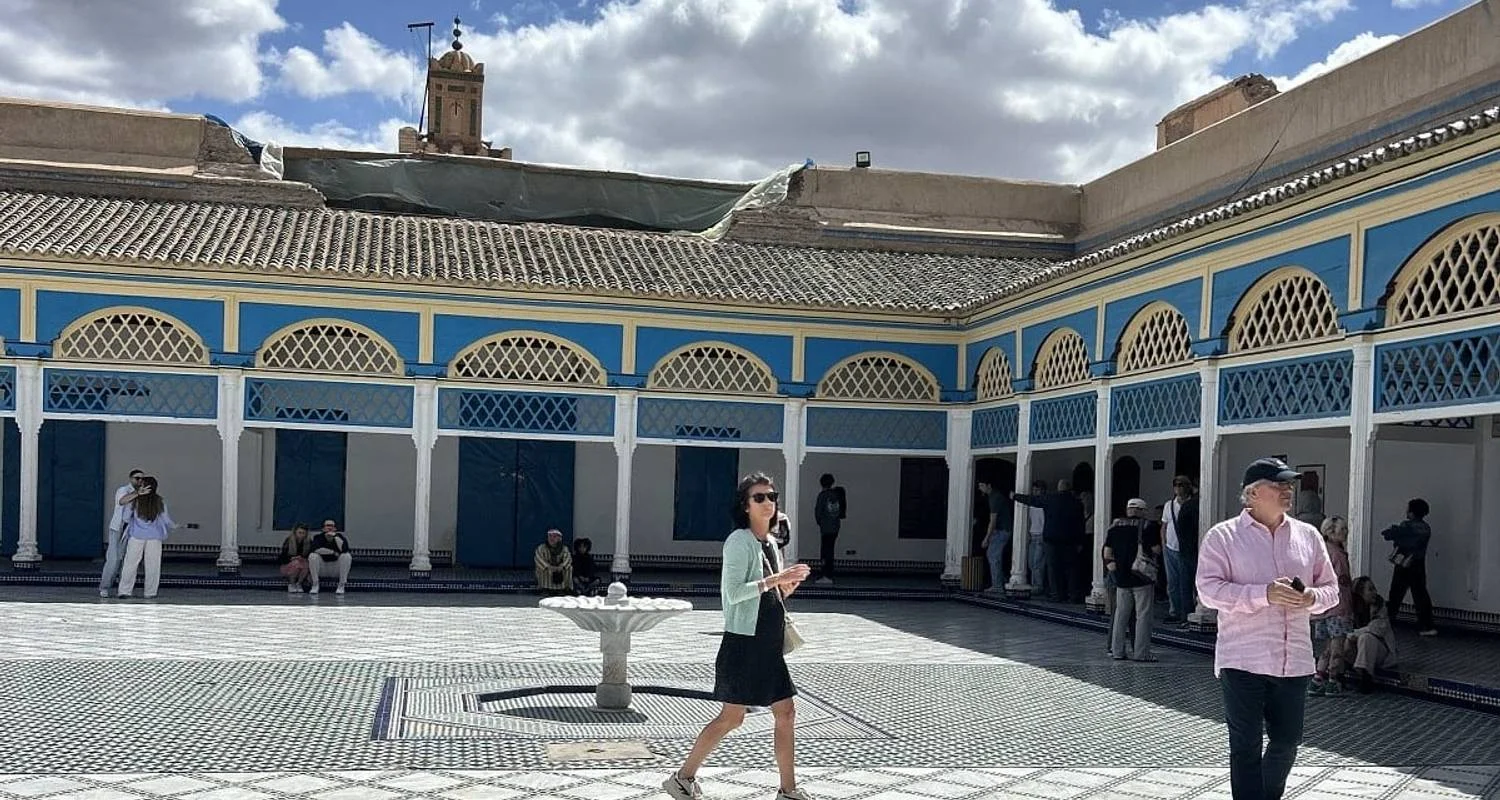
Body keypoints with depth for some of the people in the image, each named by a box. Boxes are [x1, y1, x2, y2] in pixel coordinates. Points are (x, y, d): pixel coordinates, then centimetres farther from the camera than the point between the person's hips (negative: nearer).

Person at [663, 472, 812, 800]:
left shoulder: (770, 542, 13)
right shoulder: (740, 541, -12)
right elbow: (733, 593, -21)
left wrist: (786, 586, 2)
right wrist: (773, 580, -23)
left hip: (769, 644, 8)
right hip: (744, 641, -8)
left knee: (786, 712, 7)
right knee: (731, 717, -4)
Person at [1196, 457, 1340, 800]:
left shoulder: (1308, 535, 11)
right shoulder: (1223, 536, -3)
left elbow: (1331, 588, 16)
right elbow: (1209, 589, -12)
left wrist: (1313, 597, -8)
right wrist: (1264, 594, -22)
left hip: (1294, 660, 5)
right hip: (1243, 660, -5)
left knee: (1287, 741, 14)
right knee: (1246, 746, -1)